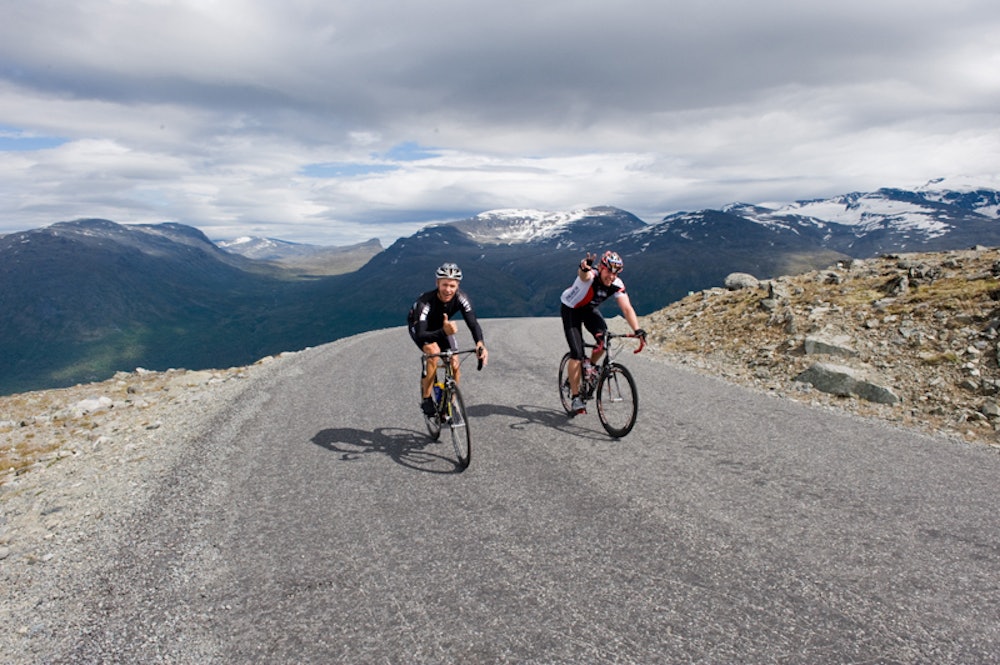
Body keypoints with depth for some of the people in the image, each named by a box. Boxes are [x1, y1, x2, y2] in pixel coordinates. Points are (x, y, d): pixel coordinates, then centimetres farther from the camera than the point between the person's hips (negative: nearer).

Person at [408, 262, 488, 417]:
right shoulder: (425, 302, -40)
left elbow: (472, 322, -36)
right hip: (419, 327, -4)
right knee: (434, 352, -32)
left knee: (454, 365, -11)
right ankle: (426, 400, -17)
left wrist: (480, 343, -56)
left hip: (442, 326, 4)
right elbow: (420, 335, -47)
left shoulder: (461, 298, -30)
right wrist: (443, 332, -66)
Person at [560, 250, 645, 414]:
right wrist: (585, 267, -82)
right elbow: (584, 275, -58)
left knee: (604, 339, -21)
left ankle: (591, 367, 10)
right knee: (577, 353, -14)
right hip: (570, 308, -5)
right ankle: (576, 396, -3)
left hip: (590, 309, 5)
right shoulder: (590, 275, -33)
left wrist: (637, 329, -39)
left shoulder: (617, 285, -20)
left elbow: (627, 308, -24)